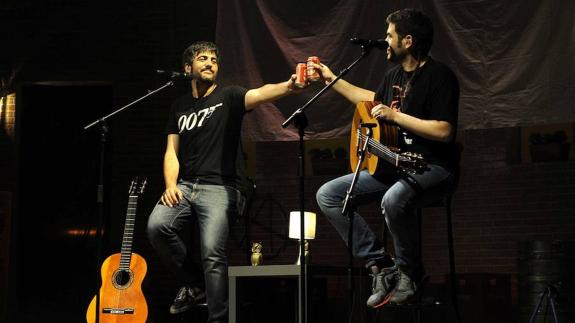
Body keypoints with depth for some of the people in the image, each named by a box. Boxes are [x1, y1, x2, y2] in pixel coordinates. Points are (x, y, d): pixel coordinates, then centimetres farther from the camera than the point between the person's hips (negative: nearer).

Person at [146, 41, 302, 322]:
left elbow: (260, 94, -18)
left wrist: (289, 85, -40)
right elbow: (172, 152, 14)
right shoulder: (180, 107, 17)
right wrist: (170, 185, -6)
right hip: (185, 185, 4)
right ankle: (192, 285, 1)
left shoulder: (228, 96, 3)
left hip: (220, 188, -4)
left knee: (212, 253, -21)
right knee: (157, 226, -22)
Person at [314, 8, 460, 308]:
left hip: (433, 168, -9)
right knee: (327, 195, -2)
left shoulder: (439, 76, -14)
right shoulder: (394, 74, 12)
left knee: (394, 199, -41)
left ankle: (409, 271, -13)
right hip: (393, 164, 9)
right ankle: (380, 265, -5)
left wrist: (395, 117, -20)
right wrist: (331, 79, 34)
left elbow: (444, 131, -23)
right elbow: (372, 99, 34)